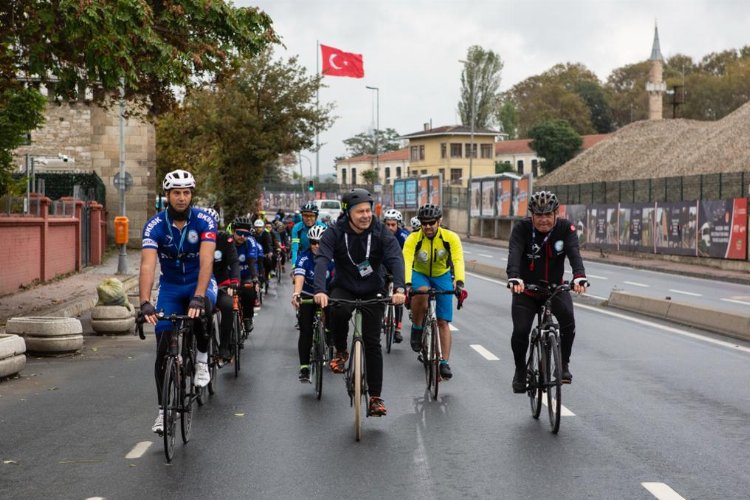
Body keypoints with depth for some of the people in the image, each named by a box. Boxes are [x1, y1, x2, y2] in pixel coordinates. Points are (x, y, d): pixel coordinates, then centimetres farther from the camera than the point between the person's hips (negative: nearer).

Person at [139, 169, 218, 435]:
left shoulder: (204, 221, -19)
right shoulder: (155, 225, -17)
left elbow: (206, 261, -31)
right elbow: (147, 264, -29)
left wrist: (198, 297, -45)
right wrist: (145, 303, -43)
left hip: (199, 282, -1)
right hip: (170, 286, 2)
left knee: (200, 310, -37)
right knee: (163, 351, -5)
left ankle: (202, 358, -10)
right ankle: (164, 410, 7)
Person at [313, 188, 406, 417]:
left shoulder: (381, 233, -14)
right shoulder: (335, 233, -15)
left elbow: (396, 259, -25)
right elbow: (322, 260, -27)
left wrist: (399, 288, -43)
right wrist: (320, 291, -45)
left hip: (372, 292, 1)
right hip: (343, 288, -1)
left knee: (372, 343, -5)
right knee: (339, 311, -35)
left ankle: (375, 397, 3)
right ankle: (340, 352, -6)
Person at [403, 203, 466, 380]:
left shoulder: (451, 238, -23)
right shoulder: (413, 239, -25)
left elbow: (458, 260, -34)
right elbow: (406, 261, -37)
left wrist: (459, 283, -51)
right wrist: (407, 284, -54)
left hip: (442, 276, 1)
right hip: (420, 274, -1)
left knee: (443, 322, -3)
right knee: (421, 292, -37)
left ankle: (444, 363, 4)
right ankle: (416, 329, -14)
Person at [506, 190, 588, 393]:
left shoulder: (566, 228, -14)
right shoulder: (522, 229, -17)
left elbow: (574, 253, -29)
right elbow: (514, 254, -32)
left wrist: (579, 276, -49)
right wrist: (514, 278, -52)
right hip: (526, 290, 0)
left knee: (568, 320, -26)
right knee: (520, 331, -15)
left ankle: (563, 365, -6)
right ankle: (520, 371, 12)